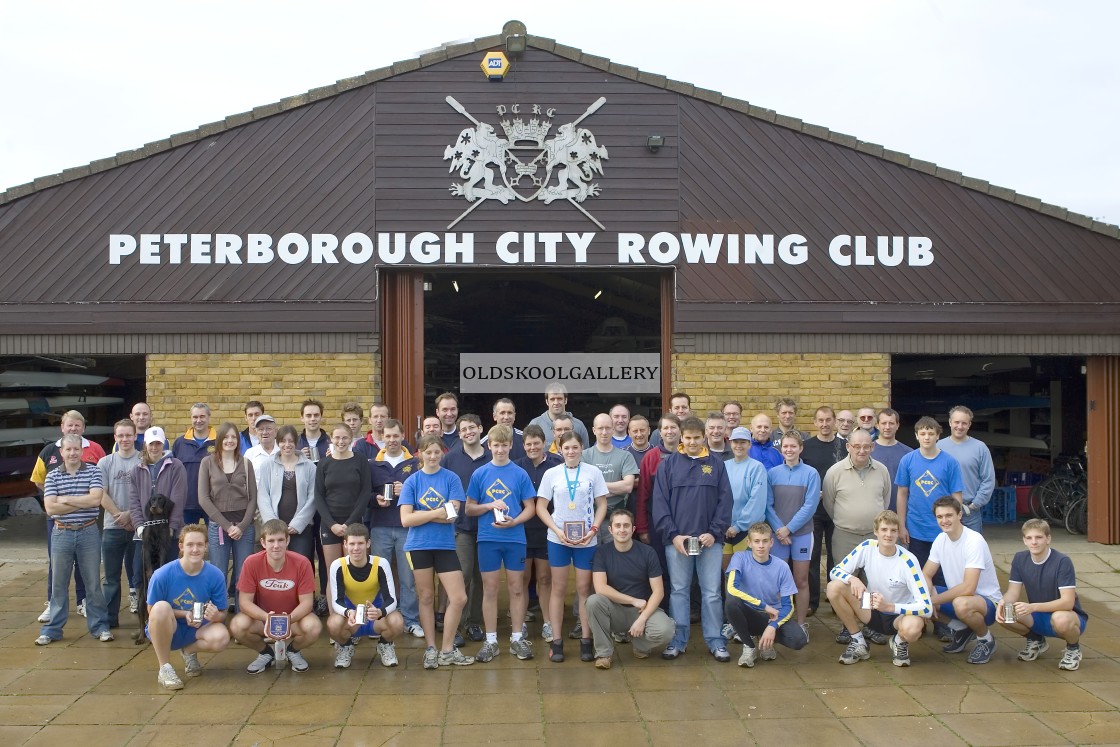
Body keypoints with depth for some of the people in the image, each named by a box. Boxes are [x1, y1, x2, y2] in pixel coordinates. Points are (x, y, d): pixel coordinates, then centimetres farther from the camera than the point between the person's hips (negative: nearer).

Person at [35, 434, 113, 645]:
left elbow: (96, 499, -15)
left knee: (93, 582, 6)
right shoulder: (52, 476, 3)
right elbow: (50, 508, -8)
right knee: (59, 584, 8)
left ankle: (99, 626, 16)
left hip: (89, 533, -1)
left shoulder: (93, 471, 0)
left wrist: (65, 499, -11)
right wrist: (82, 502, -12)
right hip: (62, 534, 1)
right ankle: (52, 629, 17)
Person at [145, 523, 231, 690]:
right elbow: (151, 610, -7)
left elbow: (222, 614, -3)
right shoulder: (162, 575, -17)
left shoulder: (216, 576, -12)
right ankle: (164, 668, -17)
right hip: (165, 631, -1)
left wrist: (216, 615, -29)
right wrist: (184, 614, -21)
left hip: (197, 631, 1)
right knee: (161, 607, -34)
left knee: (222, 637, -31)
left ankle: (190, 651, 6)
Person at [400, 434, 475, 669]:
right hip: (419, 546, 0)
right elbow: (406, 519, -8)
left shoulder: (452, 479, 1)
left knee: (459, 598, -4)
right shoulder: (412, 481, 1)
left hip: (445, 545, 0)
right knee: (426, 598, 9)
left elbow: (452, 514, -10)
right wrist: (437, 513, -14)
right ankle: (431, 649, 22)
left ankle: (447, 650, 11)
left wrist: (420, 514, -10)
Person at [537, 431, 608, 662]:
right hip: (558, 539, 0)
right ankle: (556, 641, 10)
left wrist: (593, 529, -11)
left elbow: (602, 504, 3)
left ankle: (586, 640, 12)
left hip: (586, 539, 0)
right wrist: (557, 530, -11)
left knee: (584, 589, 4)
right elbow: (541, 506, 2)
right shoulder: (551, 474, 1)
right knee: (559, 588, 5)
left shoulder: (593, 472, 0)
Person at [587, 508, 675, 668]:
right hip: (615, 611, 0)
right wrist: (634, 601, -18)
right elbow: (600, 588, -17)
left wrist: (642, 619, -20)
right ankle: (604, 652, -11)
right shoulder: (602, 552, -6)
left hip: (643, 610, 0)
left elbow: (658, 591, -8)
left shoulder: (647, 552, -6)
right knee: (593, 601, -31)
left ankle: (639, 644, 7)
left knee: (666, 631, -30)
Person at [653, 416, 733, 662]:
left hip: (710, 540, 0)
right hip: (676, 539, 0)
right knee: (679, 591, 7)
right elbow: (660, 502, -1)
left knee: (711, 593, 4)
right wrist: (673, 534, -10)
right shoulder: (669, 464, 3)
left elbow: (725, 501, 3)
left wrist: (715, 533, -8)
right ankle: (678, 641, 14)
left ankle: (716, 641, 14)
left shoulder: (716, 464, 6)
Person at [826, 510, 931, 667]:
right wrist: (852, 579, -29)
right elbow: (835, 571, -6)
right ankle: (858, 643, -3)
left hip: (899, 614, -3)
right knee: (834, 587, -21)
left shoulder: (908, 560, -21)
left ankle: (900, 642, 0)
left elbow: (926, 607, -26)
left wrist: (888, 606, -38)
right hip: (872, 612, 3)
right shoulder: (867, 548, -12)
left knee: (913, 627, -40)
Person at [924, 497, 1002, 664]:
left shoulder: (974, 541, -24)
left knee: (962, 604, -40)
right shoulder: (941, 539, -2)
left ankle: (986, 639, -6)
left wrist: (935, 600, -23)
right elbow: (926, 576, 2)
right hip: (956, 595, 7)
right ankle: (959, 628, 9)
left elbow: (968, 588, -30)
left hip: (987, 601, -7)